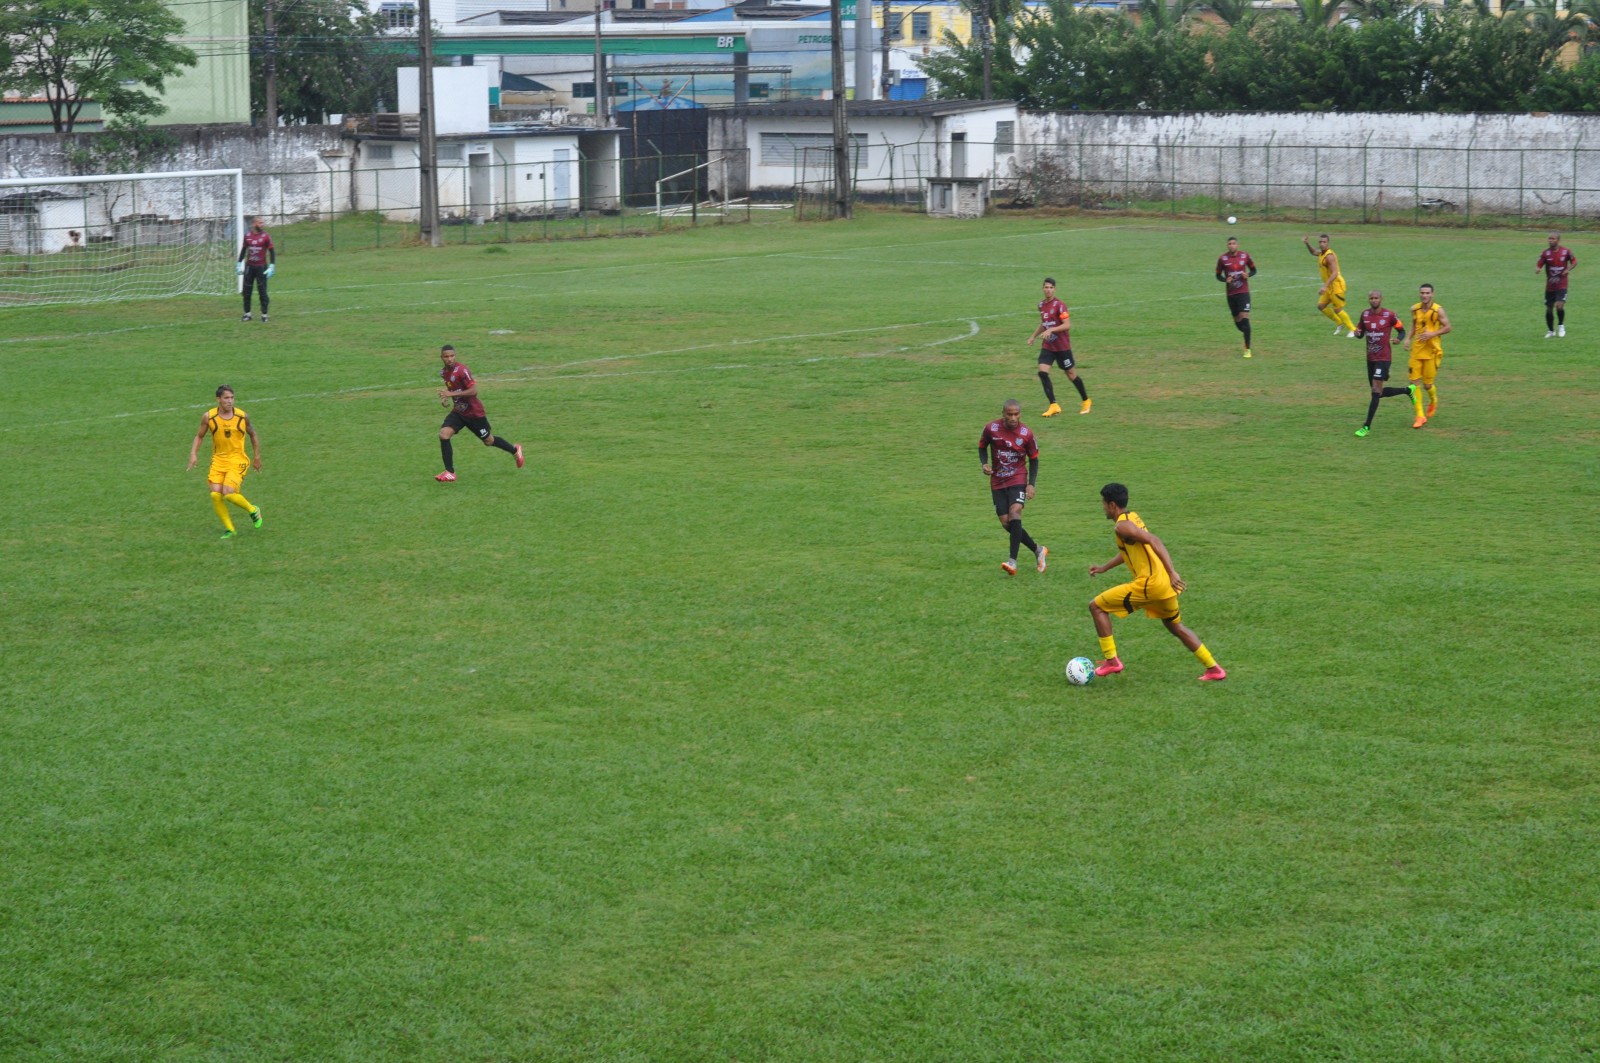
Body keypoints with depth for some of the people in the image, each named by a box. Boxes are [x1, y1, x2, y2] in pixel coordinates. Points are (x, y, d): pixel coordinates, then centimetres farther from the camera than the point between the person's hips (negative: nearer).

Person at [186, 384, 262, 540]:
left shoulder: (242, 416, -6)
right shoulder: (209, 417, -4)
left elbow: (253, 435, 10)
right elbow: (199, 436, 12)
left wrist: (257, 458, 12)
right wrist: (193, 454, -2)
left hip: (237, 460, -3)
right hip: (218, 461, 3)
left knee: (228, 493, -20)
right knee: (215, 495, -10)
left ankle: (253, 511, 8)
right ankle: (229, 529, 7)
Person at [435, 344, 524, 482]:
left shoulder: (461, 371, -24)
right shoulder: (444, 372, 1)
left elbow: (474, 390, -27)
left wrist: (451, 394, -31)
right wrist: (445, 398, 0)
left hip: (474, 412, -6)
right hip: (458, 412, 6)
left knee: (488, 441, 12)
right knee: (443, 434, -16)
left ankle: (514, 450, 40)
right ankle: (450, 473, -10)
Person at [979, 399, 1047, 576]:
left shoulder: (1026, 434, -10)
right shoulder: (991, 428, -7)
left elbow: (1034, 459, 2)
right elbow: (982, 446, 11)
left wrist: (1031, 483, -8)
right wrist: (984, 464, -8)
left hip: (1018, 479, -3)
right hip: (997, 482, 3)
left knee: (1015, 512, -25)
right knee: (1006, 522, -1)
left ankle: (1013, 561, -29)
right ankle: (1038, 550, 20)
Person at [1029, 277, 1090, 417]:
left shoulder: (1059, 305, -14)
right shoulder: (1041, 305, 9)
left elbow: (1067, 325, -21)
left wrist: (1051, 330, -29)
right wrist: (1033, 337, 22)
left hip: (1062, 346, -6)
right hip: (1047, 346, 6)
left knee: (1071, 374, 5)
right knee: (1042, 372, -13)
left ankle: (1086, 401, 27)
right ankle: (1053, 406, -11)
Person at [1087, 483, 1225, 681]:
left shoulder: (1122, 526, -12)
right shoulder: (1132, 517, 17)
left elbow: (1154, 542, -25)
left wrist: (1172, 572, -31)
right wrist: (1104, 568, 34)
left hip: (1149, 583, -9)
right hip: (1164, 583, 9)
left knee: (1096, 606, 2)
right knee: (1175, 626, 26)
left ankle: (1111, 661, 2)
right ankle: (1214, 669, 25)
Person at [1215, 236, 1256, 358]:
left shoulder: (1245, 256, -3)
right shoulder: (1222, 258, -3)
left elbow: (1253, 270, 10)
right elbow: (1218, 275, 6)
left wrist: (1248, 275, -13)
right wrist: (1225, 280, -15)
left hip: (1243, 292, -2)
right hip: (1231, 293, 2)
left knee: (1245, 318, -14)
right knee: (1237, 322, 8)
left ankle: (1247, 349, -10)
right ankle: (1247, 334, 41)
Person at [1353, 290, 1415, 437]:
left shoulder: (1389, 315, -9)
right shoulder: (1365, 314, 4)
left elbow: (1402, 331, 1)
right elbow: (1361, 332, 15)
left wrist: (1399, 338, -21)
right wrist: (1357, 332, -9)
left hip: (1384, 357, -6)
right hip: (1370, 358, 6)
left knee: (1376, 390, -11)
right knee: (1379, 392, 12)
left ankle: (1367, 426, -9)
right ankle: (1407, 390, 37)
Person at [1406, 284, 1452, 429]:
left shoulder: (1438, 310, -10)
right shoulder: (1415, 309, 4)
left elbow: (1447, 328, -6)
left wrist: (1432, 334, -19)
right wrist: (1409, 338, 6)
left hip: (1432, 351, -4)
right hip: (1417, 350, 4)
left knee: (1427, 384, -1)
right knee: (1414, 382, -4)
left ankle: (1433, 401, 35)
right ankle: (1420, 415, 3)